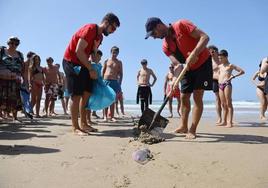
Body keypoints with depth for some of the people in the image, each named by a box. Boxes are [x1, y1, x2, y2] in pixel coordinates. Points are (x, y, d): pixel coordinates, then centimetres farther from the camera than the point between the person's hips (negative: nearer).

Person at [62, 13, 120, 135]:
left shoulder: (100, 37, 11)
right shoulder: (90, 29, -18)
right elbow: (79, 51, -24)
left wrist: (92, 69, 1)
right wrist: (91, 70, -20)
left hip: (82, 64, 9)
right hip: (71, 62, -9)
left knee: (87, 93, 6)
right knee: (77, 95, -10)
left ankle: (83, 124, 14)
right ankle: (75, 127, -2)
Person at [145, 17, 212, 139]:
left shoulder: (182, 25, -18)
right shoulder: (165, 46, -2)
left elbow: (204, 37, -24)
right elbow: (177, 64, -12)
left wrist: (193, 54, -37)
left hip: (203, 63, -6)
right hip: (188, 68, 6)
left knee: (197, 97, -10)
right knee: (184, 97, 8)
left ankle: (192, 130, -4)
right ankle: (183, 127, 23)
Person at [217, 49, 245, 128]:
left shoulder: (230, 65, 1)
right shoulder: (220, 66, 18)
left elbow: (242, 71, -3)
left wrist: (233, 76, -10)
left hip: (227, 85, -6)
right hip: (220, 85, 6)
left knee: (228, 104, -8)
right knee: (223, 104, 7)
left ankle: (230, 122, -9)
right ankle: (224, 121, 12)